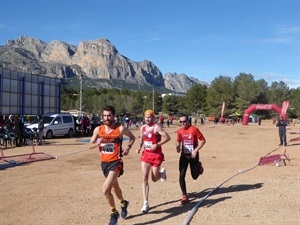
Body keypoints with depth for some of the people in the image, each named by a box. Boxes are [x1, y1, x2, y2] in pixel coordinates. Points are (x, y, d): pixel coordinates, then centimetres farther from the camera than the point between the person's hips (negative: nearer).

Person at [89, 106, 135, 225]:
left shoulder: (120, 129, -11)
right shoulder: (98, 129, -2)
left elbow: (132, 137, 7)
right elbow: (90, 145, 5)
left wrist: (128, 147, -11)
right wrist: (97, 143, -16)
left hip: (116, 163, -5)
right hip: (104, 163, 5)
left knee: (105, 190, -17)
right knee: (115, 187, 25)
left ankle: (114, 213, 7)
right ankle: (123, 203, 54)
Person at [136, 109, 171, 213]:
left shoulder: (156, 127, -14)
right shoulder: (142, 128, 6)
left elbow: (167, 137, -19)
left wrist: (157, 145, -26)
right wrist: (139, 147, 5)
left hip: (156, 155, -5)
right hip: (146, 154, 5)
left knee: (154, 179, 6)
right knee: (144, 178, -4)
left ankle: (162, 173, 42)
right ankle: (146, 203, 0)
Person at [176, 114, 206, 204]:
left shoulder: (194, 129, -15)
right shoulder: (179, 131, 0)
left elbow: (203, 140, -11)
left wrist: (196, 150, -19)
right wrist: (178, 147, -6)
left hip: (193, 155, -3)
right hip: (184, 155, 3)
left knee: (195, 176, 9)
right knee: (181, 176, -7)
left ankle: (199, 166, 42)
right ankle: (184, 196, 6)